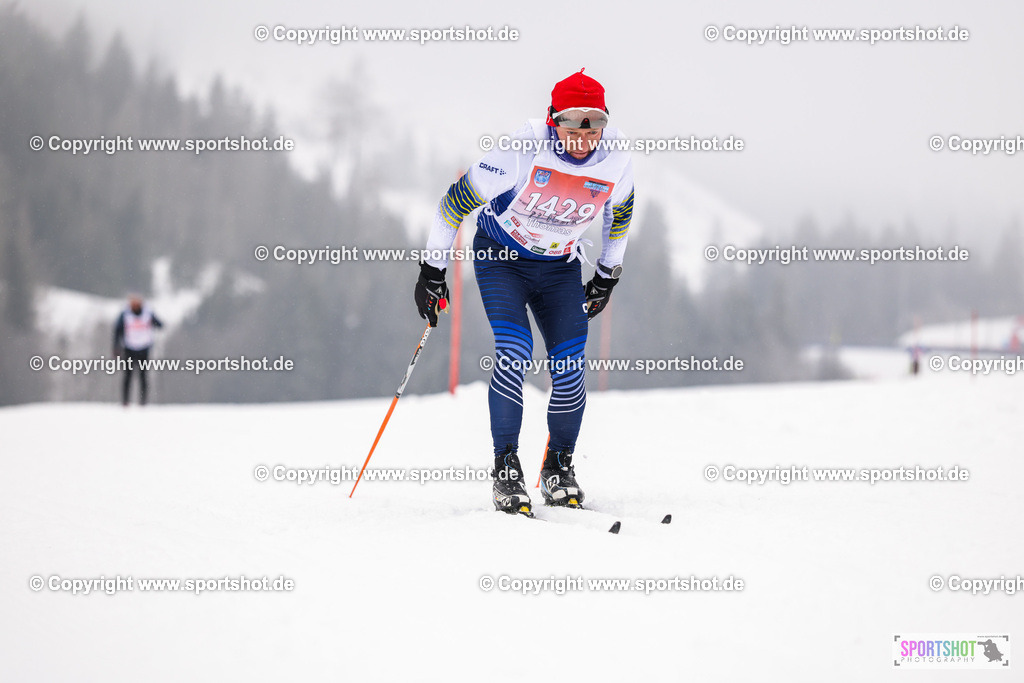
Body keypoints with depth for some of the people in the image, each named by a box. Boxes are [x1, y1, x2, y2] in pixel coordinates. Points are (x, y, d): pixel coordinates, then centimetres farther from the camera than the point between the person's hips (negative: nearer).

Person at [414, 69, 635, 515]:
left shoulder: (616, 161, -16)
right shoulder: (522, 152, -28)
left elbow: (619, 214, 8)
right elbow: (457, 201, -17)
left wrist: (607, 276, 15)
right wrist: (432, 272, -12)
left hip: (560, 267, 3)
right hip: (500, 257, -3)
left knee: (570, 365, -8)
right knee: (514, 351, -22)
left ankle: (559, 467, 14)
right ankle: (506, 468, -11)